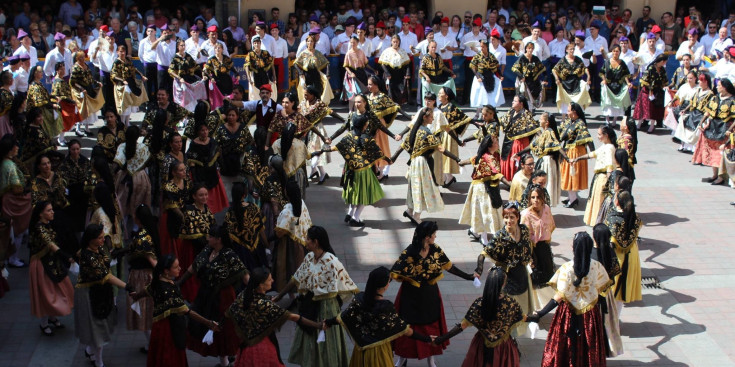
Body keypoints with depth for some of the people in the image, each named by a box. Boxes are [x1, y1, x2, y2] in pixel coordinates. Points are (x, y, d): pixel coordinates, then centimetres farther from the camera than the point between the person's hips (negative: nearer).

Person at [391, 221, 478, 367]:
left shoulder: (435, 249, -8)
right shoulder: (409, 252, -21)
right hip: (411, 296, -4)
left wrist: (469, 277, 6)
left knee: (431, 326, 15)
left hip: (430, 295, 4)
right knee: (407, 327, 11)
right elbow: (394, 273, -22)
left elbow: (449, 267, 3)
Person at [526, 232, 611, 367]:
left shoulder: (566, 268, -23)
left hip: (569, 312, -2)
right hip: (590, 313, 2)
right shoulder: (597, 267, -15)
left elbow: (559, 297, -24)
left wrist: (539, 314, -22)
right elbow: (602, 290, -2)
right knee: (589, 345, 20)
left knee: (566, 344, 14)